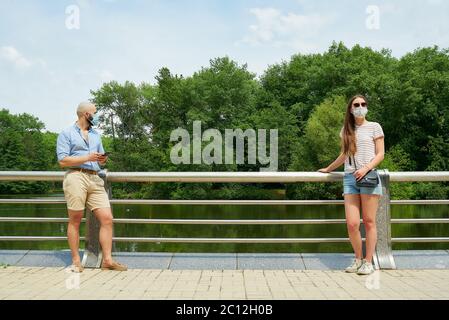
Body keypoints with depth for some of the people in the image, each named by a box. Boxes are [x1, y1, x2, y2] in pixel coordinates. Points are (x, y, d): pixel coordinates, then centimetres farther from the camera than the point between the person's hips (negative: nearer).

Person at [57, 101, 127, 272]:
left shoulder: (96, 135, 24)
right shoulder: (66, 133, 5)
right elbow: (63, 161, -5)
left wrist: (103, 159, 1)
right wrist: (87, 158, -10)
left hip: (95, 179, 5)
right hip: (76, 177, -5)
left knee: (107, 218, -4)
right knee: (75, 220, 1)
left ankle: (107, 260, 0)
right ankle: (76, 260, 11)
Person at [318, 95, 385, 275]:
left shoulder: (374, 127, 7)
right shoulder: (346, 130, 17)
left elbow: (380, 154, 2)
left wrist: (366, 168, -13)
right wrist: (328, 169, 31)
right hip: (349, 178, 3)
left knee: (369, 222, -1)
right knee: (352, 223, -5)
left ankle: (368, 262, 9)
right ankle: (358, 259, 13)